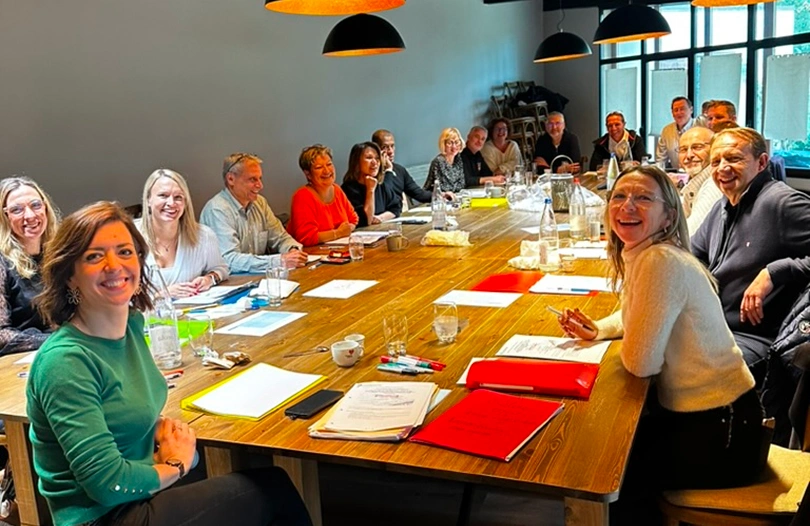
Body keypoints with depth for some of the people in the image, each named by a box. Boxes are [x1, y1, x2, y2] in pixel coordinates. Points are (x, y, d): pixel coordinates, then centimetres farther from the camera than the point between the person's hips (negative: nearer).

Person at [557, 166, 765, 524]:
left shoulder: (662, 262, -26)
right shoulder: (636, 255, 3)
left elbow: (640, 361, -27)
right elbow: (638, 318, 22)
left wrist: (623, 341, -5)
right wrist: (598, 329, 3)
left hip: (719, 432, -8)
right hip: (689, 411, 8)